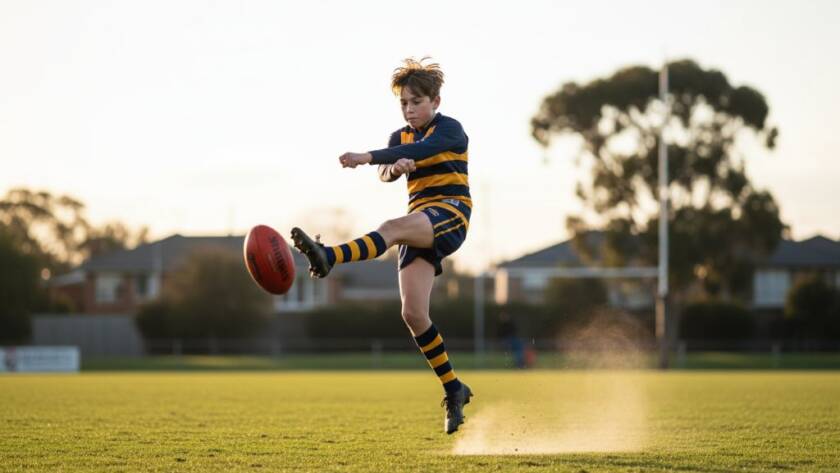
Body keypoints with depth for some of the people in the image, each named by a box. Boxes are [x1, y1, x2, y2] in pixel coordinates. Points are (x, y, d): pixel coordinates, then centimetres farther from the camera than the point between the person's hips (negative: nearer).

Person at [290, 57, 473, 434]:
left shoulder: (450, 129, -1)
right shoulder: (400, 137, 18)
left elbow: (421, 150, -23)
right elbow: (386, 174, -1)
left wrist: (367, 157, -36)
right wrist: (394, 167, -28)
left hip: (450, 214, -7)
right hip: (421, 225, 7)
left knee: (392, 228, -37)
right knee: (413, 314, -6)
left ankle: (329, 258, -63)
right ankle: (453, 390, 4)